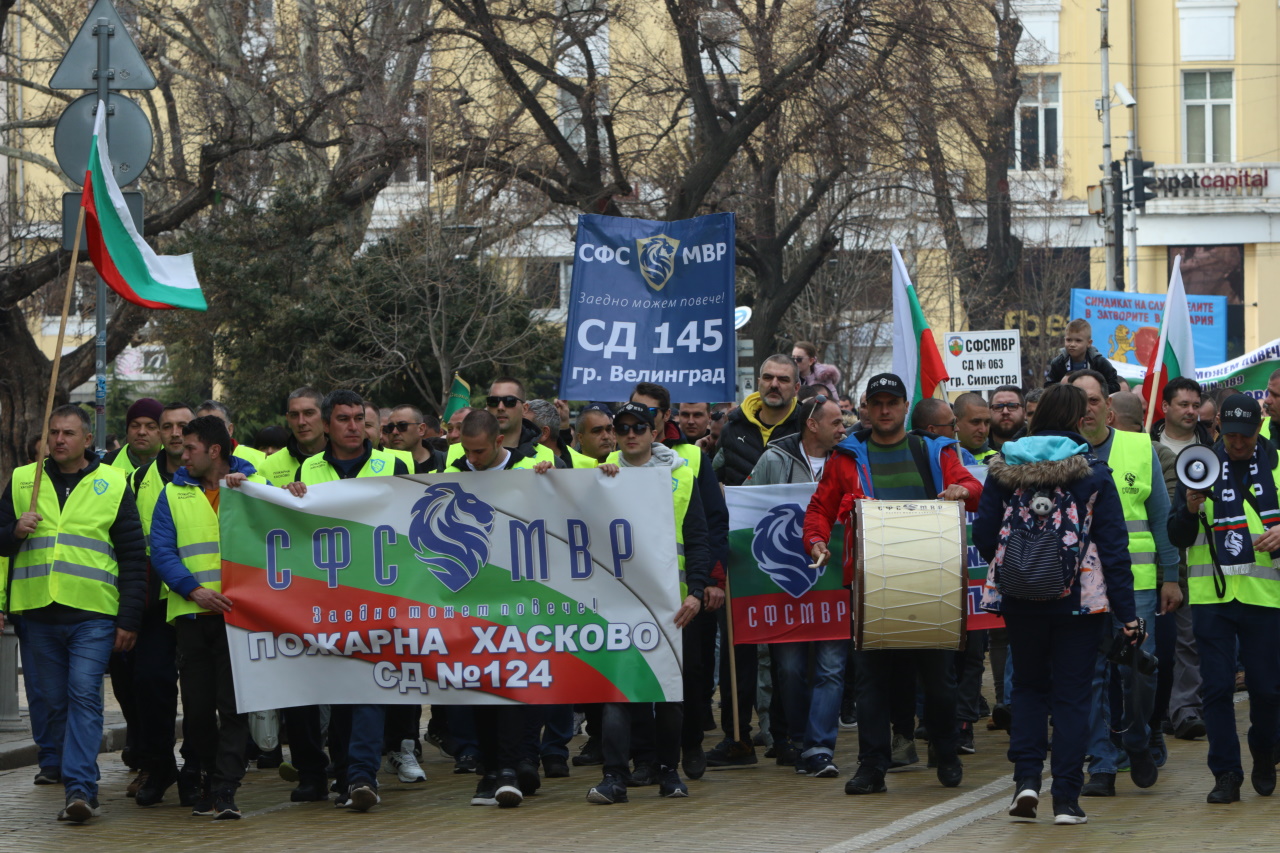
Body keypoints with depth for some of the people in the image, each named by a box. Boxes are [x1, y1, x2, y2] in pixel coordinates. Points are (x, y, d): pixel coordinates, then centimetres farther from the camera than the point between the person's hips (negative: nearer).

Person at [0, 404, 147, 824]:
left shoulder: (113, 484, 5)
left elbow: (134, 557, 5)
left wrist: (129, 619, -1)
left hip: (93, 615, -3)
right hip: (39, 615, 3)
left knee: (85, 696, -14)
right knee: (56, 703, 6)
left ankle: (79, 788, -20)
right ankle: (82, 787, 14)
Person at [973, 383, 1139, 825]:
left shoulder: (1003, 468, 0)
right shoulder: (1093, 474, -6)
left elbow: (983, 535, 3)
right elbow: (1113, 545, -7)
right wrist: (1126, 611, -4)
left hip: (1021, 601, 2)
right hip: (1079, 601, -2)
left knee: (1029, 687, 18)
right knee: (1072, 694, 5)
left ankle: (1026, 777, 2)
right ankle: (1066, 798, 3)